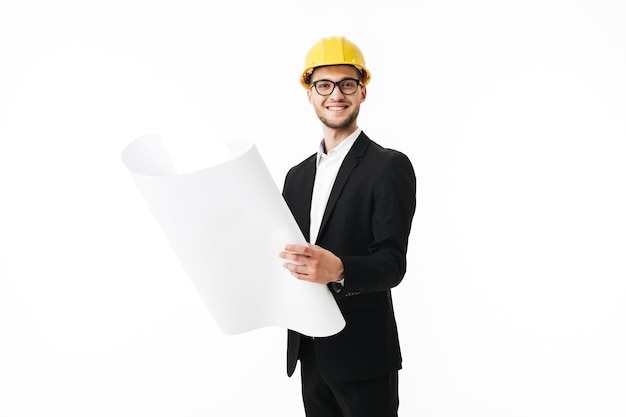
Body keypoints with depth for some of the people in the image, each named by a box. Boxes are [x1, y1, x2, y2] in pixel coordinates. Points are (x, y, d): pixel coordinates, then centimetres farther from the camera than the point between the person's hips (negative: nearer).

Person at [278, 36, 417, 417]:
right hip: (309, 354, 6)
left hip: (363, 355, -6)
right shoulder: (297, 175, 12)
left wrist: (338, 270, -34)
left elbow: (392, 264, -16)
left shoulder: (390, 167, -8)